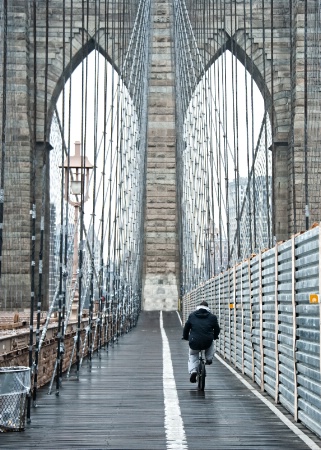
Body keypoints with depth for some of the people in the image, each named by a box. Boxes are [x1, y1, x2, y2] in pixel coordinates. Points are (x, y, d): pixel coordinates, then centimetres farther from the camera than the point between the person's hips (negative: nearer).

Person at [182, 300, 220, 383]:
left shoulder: (192, 315, 9)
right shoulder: (212, 317, 8)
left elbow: (186, 327, 15)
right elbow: (217, 329, 17)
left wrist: (185, 337, 32)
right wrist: (215, 337, 37)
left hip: (194, 342, 0)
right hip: (207, 343, 0)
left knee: (192, 355, 24)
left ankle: (193, 371, 4)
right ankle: (209, 359, 25)